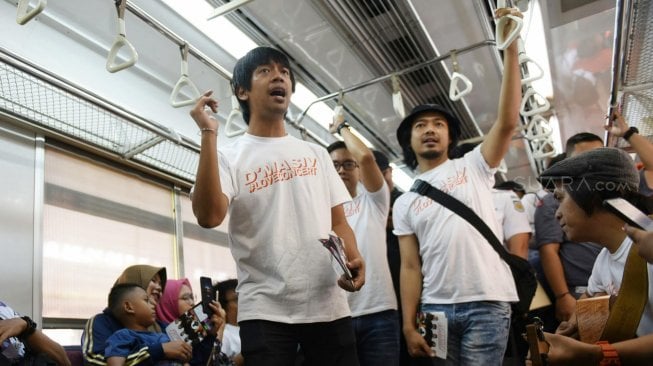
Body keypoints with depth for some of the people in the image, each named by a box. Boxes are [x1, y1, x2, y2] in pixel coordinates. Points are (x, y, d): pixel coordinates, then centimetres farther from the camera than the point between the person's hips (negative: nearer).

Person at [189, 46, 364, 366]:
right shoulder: (229, 157, 2)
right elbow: (208, 216, -16)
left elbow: (338, 222, 13)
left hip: (328, 306, 4)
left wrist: (353, 258, -7)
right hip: (265, 309, -3)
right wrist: (209, 134, -15)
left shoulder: (316, 154, 14)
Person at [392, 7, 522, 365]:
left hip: (487, 303, -2)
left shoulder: (473, 167, 5)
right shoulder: (404, 203, 10)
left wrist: (511, 48, -16)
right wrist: (409, 324, -2)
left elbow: (507, 122, -11)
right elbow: (410, 266, 6)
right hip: (435, 308, 3)